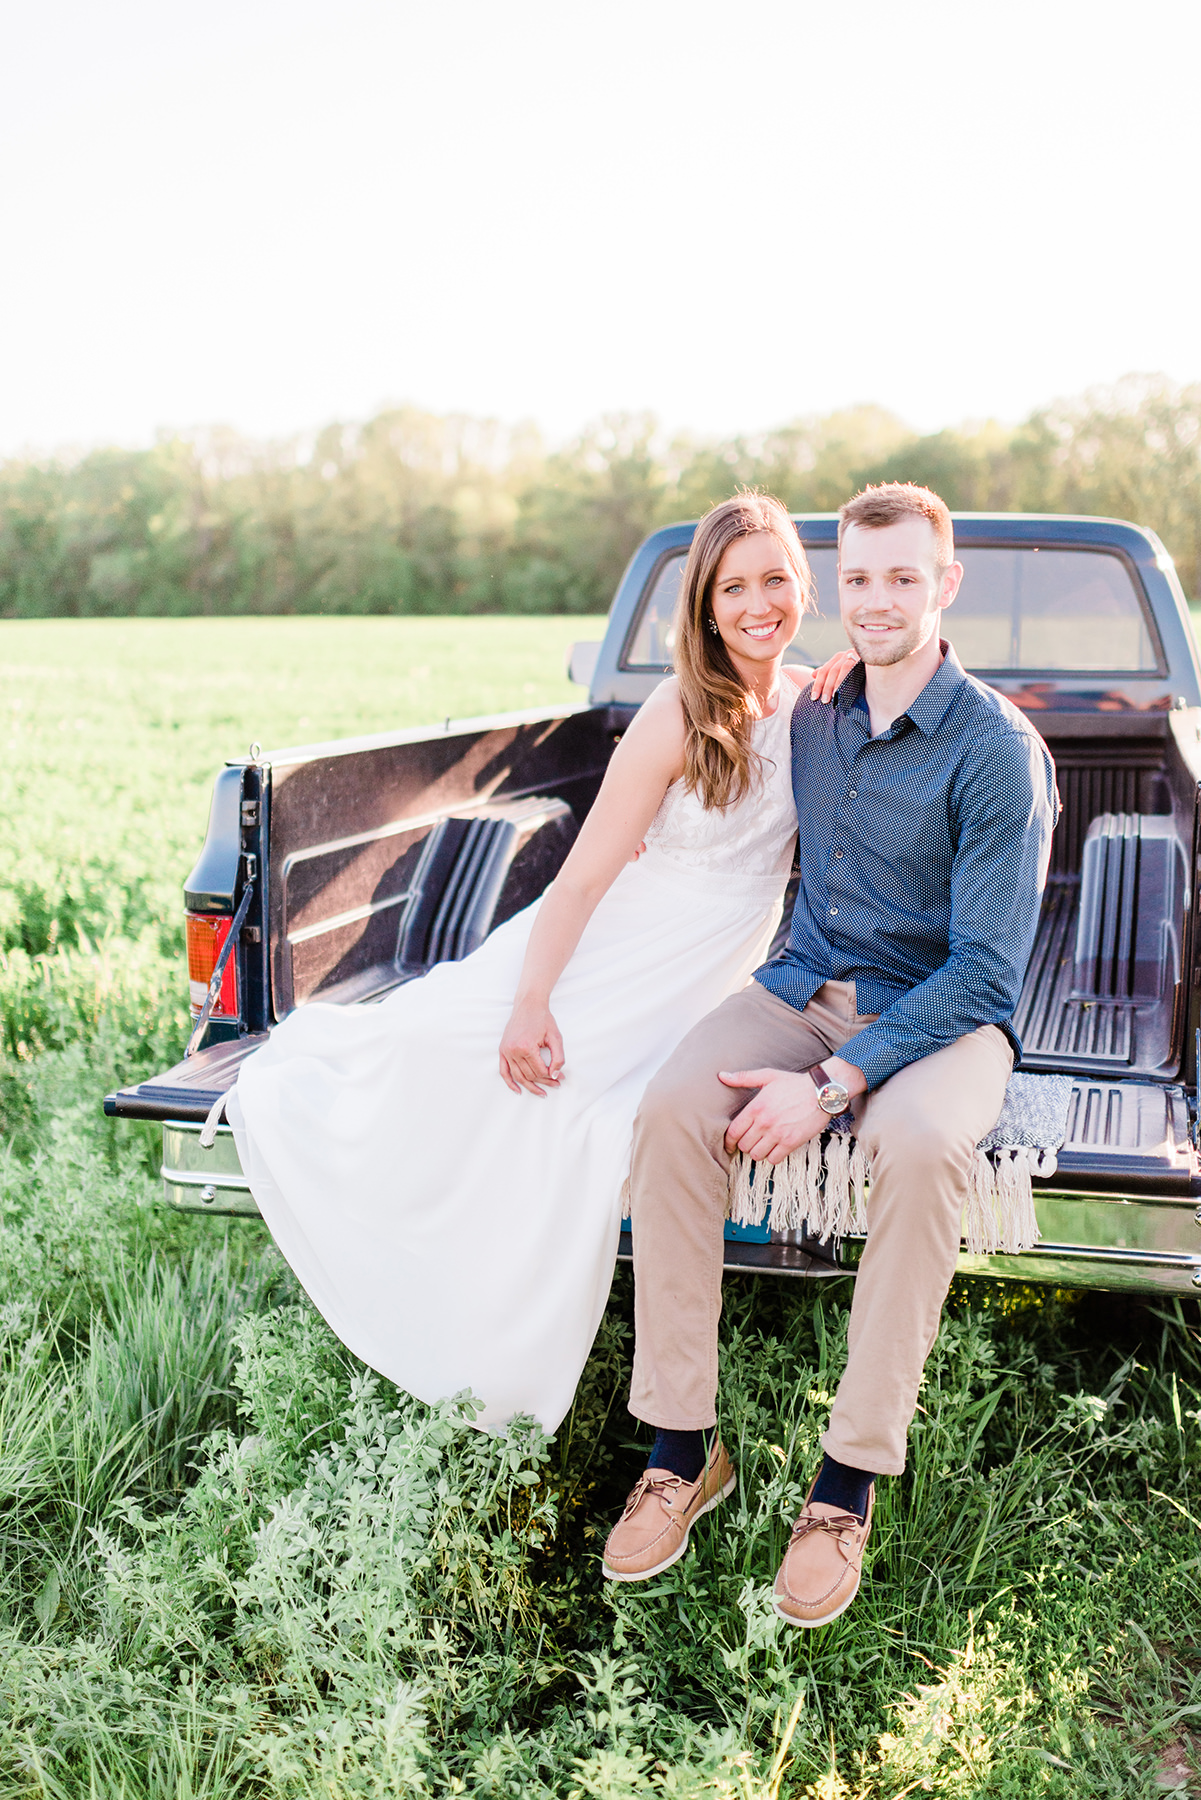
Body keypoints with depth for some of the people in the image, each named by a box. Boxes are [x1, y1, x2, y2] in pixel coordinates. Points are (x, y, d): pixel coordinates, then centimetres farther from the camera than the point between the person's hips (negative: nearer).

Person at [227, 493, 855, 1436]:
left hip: (696, 998, 5)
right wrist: (531, 1001, -22)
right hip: (611, 961, -4)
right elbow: (588, 869, -17)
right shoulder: (679, 718, -18)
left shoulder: (812, 706, 0)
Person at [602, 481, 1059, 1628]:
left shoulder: (998, 750, -12)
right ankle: (683, 1447, -15)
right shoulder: (810, 720, 7)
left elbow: (986, 969, -17)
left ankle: (849, 1481, -22)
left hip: (944, 1015, -4)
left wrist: (831, 1085, -26)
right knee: (671, 1108, -25)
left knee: (919, 1145, -38)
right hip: (804, 990, 5)